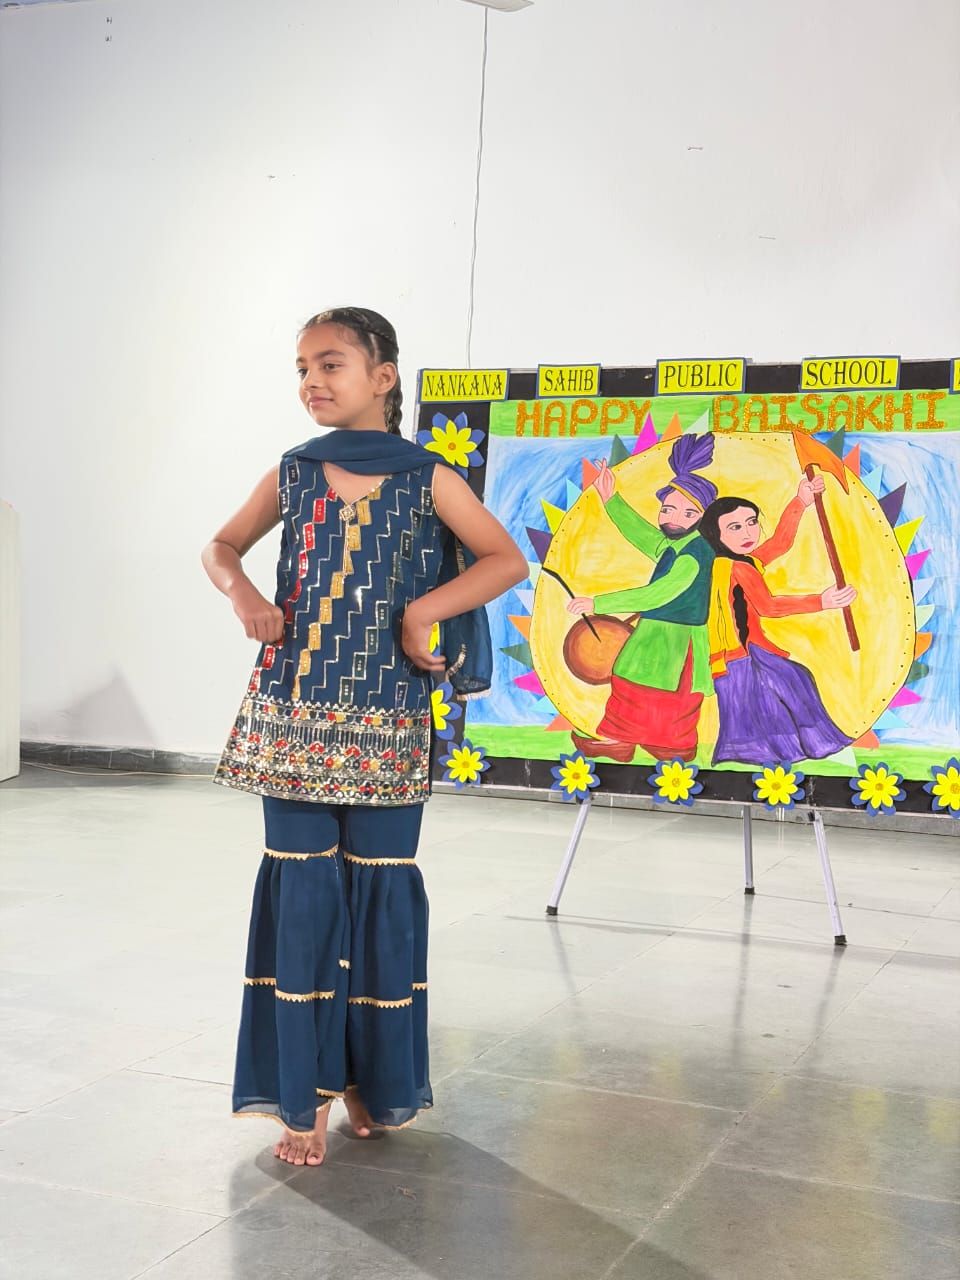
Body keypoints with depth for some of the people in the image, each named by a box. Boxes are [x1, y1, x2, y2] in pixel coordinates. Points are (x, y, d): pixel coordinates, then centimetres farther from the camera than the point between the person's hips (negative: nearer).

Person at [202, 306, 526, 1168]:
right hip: (291, 719, 2)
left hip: (385, 726, -2)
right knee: (301, 890, 3)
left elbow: (508, 560, -7)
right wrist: (241, 592, -5)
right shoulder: (291, 474, 6)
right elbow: (221, 546, 16)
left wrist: (422, 610, -17)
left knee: (382, 888, 6)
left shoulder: (427, 478, -2)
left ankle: (371, 1076, 24)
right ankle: (305, 1093, 12)